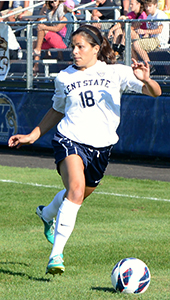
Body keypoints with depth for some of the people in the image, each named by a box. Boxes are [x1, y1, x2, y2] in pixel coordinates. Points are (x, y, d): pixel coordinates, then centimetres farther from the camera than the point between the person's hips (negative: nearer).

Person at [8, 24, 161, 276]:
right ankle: (57, 254, -29)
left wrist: (145, 80, -29)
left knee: (80, 195, 20)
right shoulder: (64, 78, 7)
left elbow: (155, 92, -7)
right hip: (70, 140, -2)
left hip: (101, 146, 2)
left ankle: (47, 214, 55)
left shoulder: (115, 73, 0)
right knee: (76, 189, -28)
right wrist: (32, 136, 21)